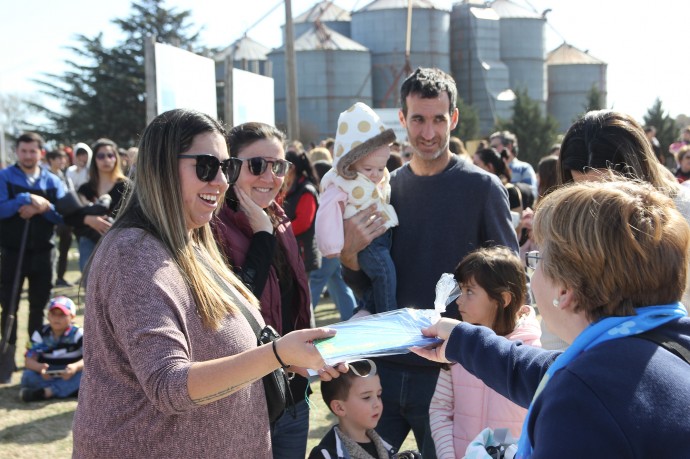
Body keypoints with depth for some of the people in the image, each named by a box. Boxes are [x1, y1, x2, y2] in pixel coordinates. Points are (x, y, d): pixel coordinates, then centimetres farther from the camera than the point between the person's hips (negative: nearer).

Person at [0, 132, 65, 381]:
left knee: (39, 305, 11)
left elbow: (63, 216, -2)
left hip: (43, 252, 2)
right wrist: (26, 199, -22)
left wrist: (44, 207, -18)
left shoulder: (52, 181, 5)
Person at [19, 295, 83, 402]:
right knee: (28, 375, -26)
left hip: (71, 378, -2)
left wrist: (76, 367, -40)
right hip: (47, 377, 2)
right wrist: (40, 368, -34)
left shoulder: (78, 334, -6)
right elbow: (28, 360, -10)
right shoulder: (41, 334, 0)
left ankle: (44, 392, -36)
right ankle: (70, 389, -32)